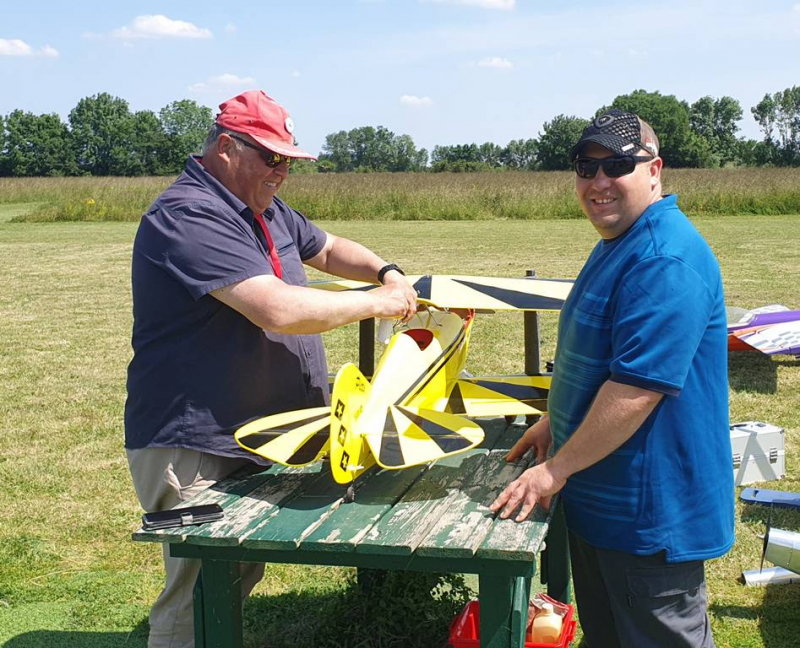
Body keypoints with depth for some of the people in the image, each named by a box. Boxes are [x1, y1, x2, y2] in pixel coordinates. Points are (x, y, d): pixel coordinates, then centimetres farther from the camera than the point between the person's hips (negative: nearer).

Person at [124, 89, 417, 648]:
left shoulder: (264, 209, 10)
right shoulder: (188, 217, -22)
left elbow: (325, 248, 26)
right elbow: (278, 309, -31)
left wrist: (386, 272, 6)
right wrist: (378, 304, -19)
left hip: (257, 441, 10)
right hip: (195, 451, -10)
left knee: (240, 579, 20)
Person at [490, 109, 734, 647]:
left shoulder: (666, 258, -25)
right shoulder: (616, 245, 11)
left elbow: (637, 387, -29)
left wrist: (556, 469, -22)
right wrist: (555, 421, 22)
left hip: (650, 514, -10)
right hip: (602, 499, 10)